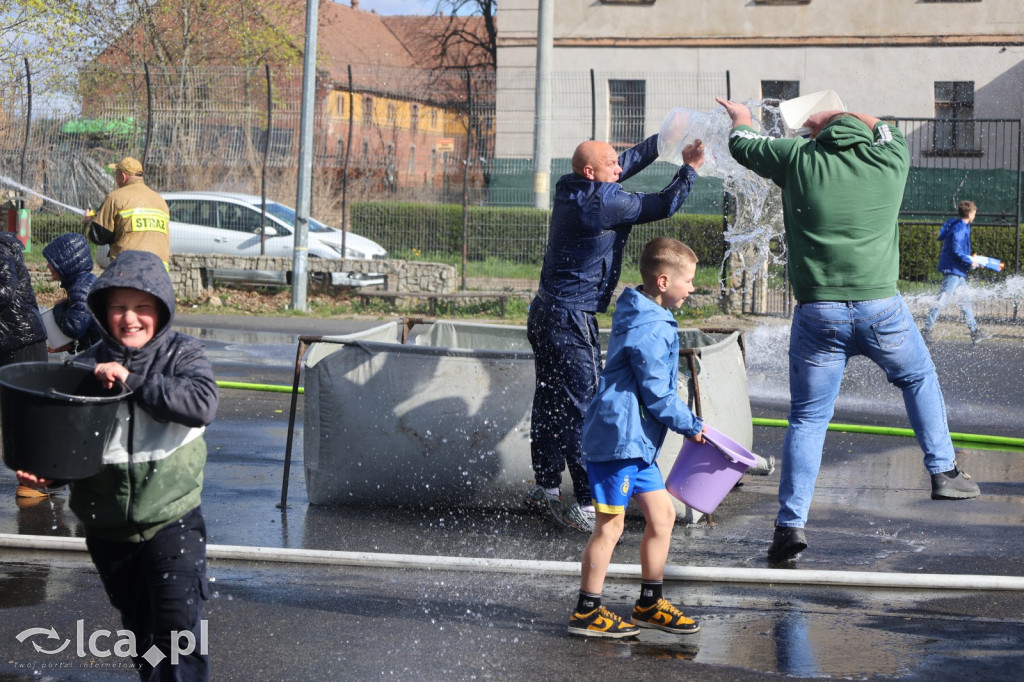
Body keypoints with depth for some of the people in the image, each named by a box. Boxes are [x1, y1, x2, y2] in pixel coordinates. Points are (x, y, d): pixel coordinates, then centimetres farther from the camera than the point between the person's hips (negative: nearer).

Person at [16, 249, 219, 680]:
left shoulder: (182, 355, -7)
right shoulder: (87, 366, -1)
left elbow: (202, 404, -26)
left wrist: (132, 380, -29)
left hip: (171, 521, -3)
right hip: (107, 528, 3)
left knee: (178, 625, -11)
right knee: (138, 629, 18)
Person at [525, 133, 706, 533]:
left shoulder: (568, 189, 7)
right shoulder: (604, 202, -17)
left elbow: (627, 163, 20)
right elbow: (663, 206, -7)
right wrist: (690, 168, 3)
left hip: (545, 312, 9)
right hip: (572, 320, -9)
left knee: (550, 402, 16)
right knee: (583, 409, -7)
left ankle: (546, 488, 24)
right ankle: (588, 506, -6)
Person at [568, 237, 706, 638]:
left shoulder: (642, 317, 15)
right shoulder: (651, 330, -19)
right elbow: (658, 394, -17)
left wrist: (686, 424, 20)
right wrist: (691, 426, -3)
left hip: (635, 440, 11)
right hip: (619, 436, -11)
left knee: (662, 513, 13)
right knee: (610, 524, -4)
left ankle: (649, 604, 23)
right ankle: (586, 613, 5)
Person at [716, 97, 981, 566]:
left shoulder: (798, 160, 1)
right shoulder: (890, 160, 4)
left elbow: (742, 145, 18)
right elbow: (888, 131, 29)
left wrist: (741, 117, 40)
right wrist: (838, 116, 40)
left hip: (817, 313, 0)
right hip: (881, 308, 1)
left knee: (807, 420, 7)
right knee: (919, 379, 27)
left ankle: (791, 525, 3)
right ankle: (943, 472, 30)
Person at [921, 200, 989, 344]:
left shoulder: (962, 227, 14)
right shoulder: (960, 228, -17)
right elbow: (957, 251, -23)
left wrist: (972, 260, 16)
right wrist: (970, 262, -14)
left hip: (958, 271, 11)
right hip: (952, 269, -11)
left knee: (965, 301, 14)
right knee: (942, 300, -9)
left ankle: (975, 332, 20)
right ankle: (926, 330, -7)